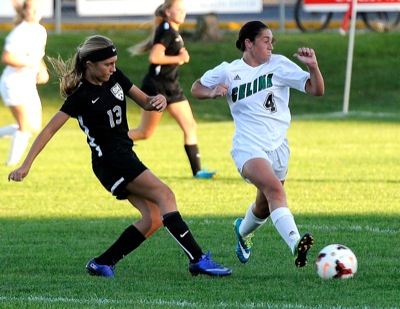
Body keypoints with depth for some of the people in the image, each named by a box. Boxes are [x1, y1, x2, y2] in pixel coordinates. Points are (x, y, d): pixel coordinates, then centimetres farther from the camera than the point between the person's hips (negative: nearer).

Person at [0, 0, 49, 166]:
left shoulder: (41, 31, 9)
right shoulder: (20, 33, -16)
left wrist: (42, 71, 6)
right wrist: (29, 64, -27)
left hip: (29, 85, 9)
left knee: (35, 128, 7)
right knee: (26, 127, -13)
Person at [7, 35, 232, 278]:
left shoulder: (115, 77, 4)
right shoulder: (81, 96, -14)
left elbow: (144, 101, 13)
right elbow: (49, 130, -13)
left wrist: (158, 101, -12)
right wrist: (26, 165, -18)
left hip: (126, 157, 8)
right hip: (109, 162, -8)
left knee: (153, 218, -1)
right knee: (165, 194, -19)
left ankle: (102, 263, 6)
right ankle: (198, 259, -24)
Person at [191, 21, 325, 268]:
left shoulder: (279, 65, 1)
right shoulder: (228, 71, 1)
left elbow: (316, 90, -4)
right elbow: (197, 88, 16)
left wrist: (313, 66, -23)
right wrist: (213, 92, -6)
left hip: (278, 145, 4)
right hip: (249, 148, -4)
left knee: (265, 206, 17)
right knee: (274, 189, -30)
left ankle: (243, 230, 52)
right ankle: (296, 244, -46)